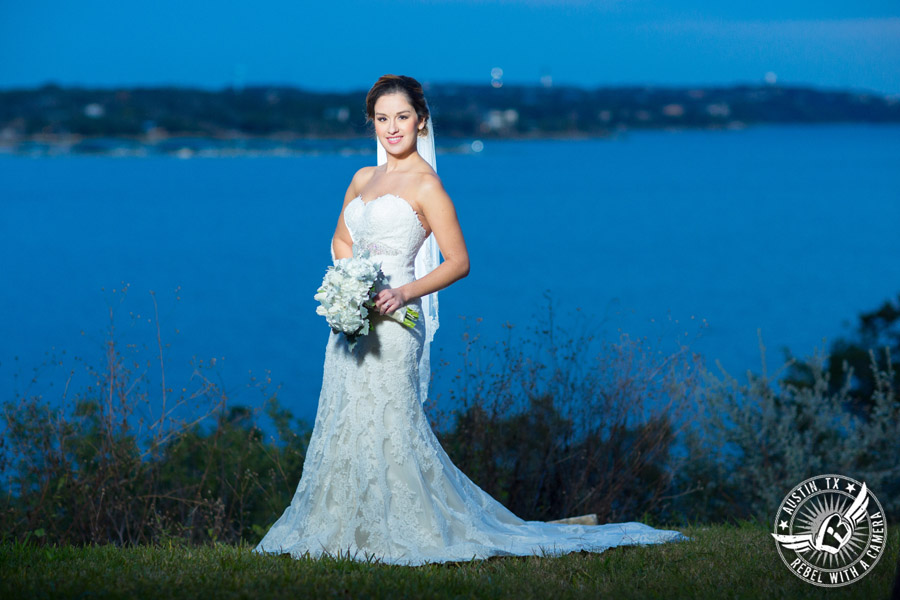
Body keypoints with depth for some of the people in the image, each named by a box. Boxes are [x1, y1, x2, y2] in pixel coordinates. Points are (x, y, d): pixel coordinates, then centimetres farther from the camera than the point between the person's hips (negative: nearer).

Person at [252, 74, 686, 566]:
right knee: (346, 425, 8)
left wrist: (405, 292, -20)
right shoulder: (363, 179, 14)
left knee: (386, 427, -8)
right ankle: (355, 530, 16)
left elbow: (458, 262, -8)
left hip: (391, 321, -7)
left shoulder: (425, 185, -6)